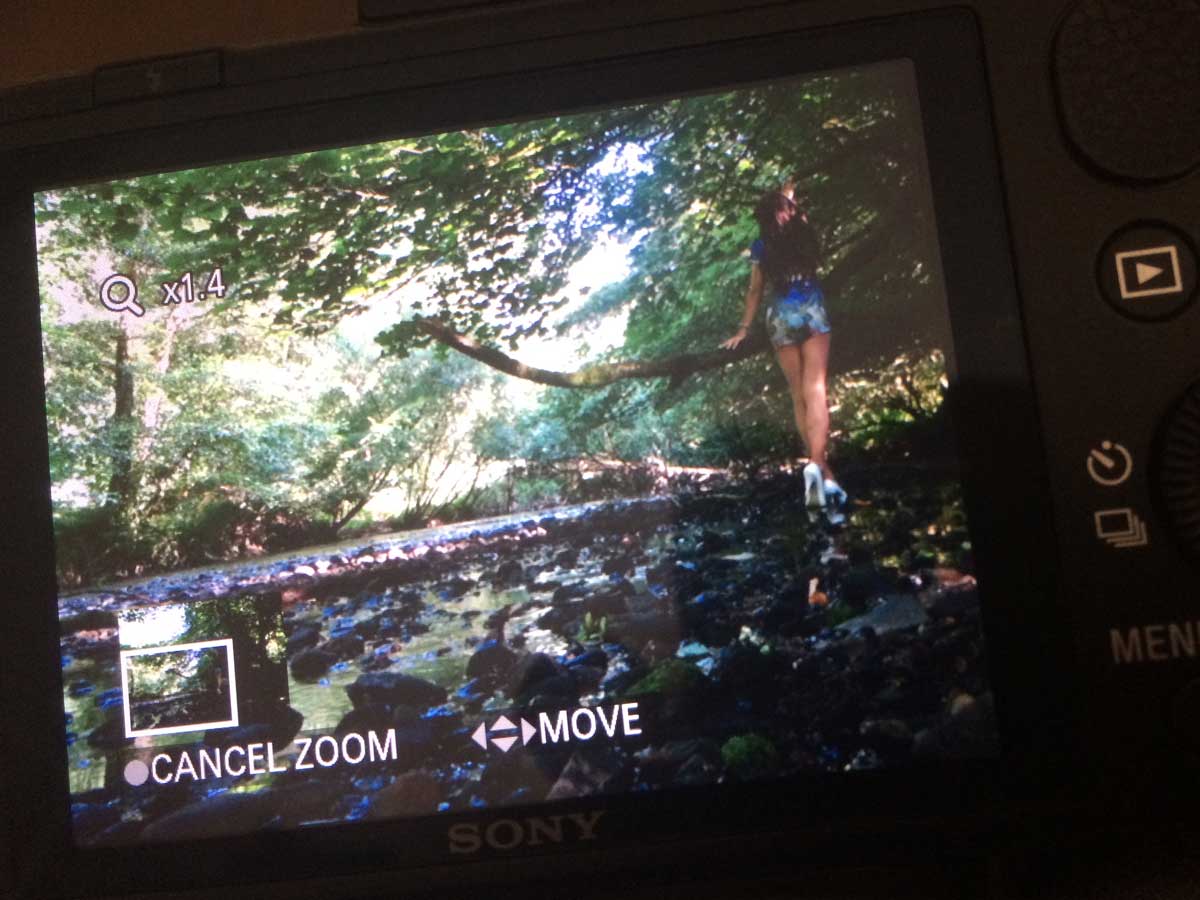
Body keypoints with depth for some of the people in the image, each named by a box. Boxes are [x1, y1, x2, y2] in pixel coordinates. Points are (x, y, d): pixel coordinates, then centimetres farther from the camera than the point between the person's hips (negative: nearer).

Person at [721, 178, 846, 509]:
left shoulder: (761, 247, 6)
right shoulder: (804, 231, 8)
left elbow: (755, 292, 8)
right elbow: (789, 202, 31)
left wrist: (744, 330, 18)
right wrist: (787, 192, 52)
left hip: (781, 316, 1)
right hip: (812, 311, -1)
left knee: (799, 396, 7)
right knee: (815, 389, -12)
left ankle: (824, 471, 6)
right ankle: (817, 462, -33)